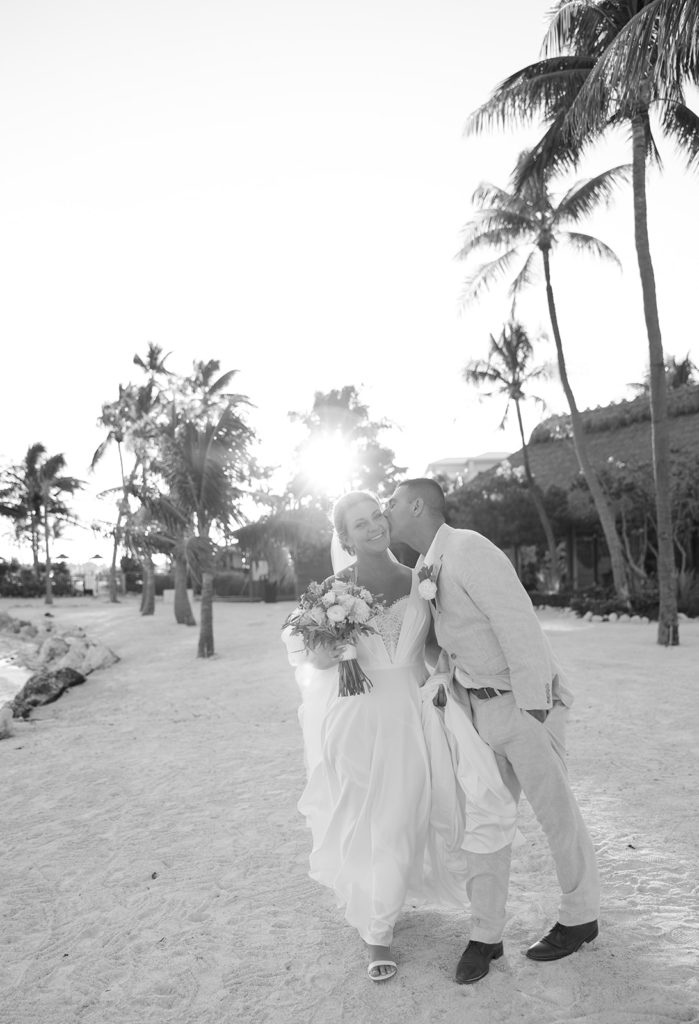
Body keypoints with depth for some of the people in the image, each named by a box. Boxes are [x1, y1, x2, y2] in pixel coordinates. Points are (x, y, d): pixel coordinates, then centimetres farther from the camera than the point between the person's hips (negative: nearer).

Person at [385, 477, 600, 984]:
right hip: (481, 707, 8)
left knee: (557, 814, 10)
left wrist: (533, 710, -22)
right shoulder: (426, 568, 6)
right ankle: (486, 935, 25)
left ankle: (580, 918, 32)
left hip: (525, 701, -8)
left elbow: (520, 626, -24)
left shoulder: (468, 549, -21)